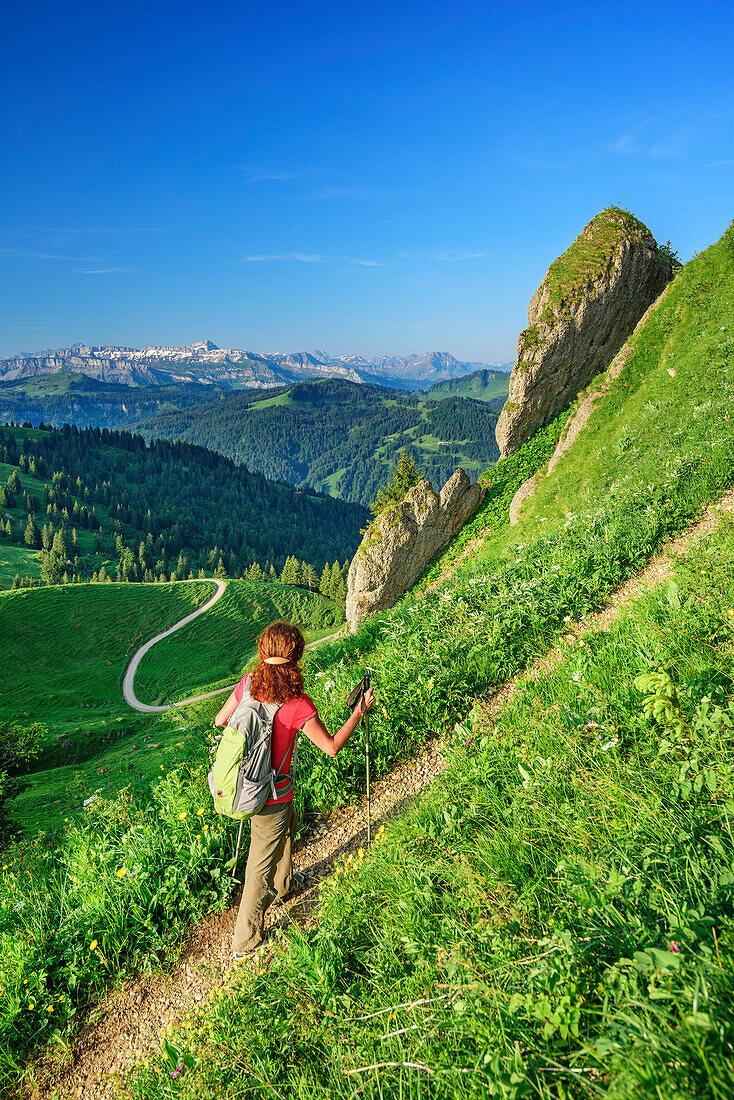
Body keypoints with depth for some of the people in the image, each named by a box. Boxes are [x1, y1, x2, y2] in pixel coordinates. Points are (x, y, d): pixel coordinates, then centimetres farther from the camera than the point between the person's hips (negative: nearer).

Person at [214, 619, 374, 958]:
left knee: (288, 825, 33)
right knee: (261, 867, 13)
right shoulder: (298, 704, -28)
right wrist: (359, 712, -7)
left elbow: (220, 720, 2)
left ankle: (282, 886, 58)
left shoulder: (248, 683, -12)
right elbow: (331, 747, -17)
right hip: (271, 796, -7)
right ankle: (245, 941, 31)